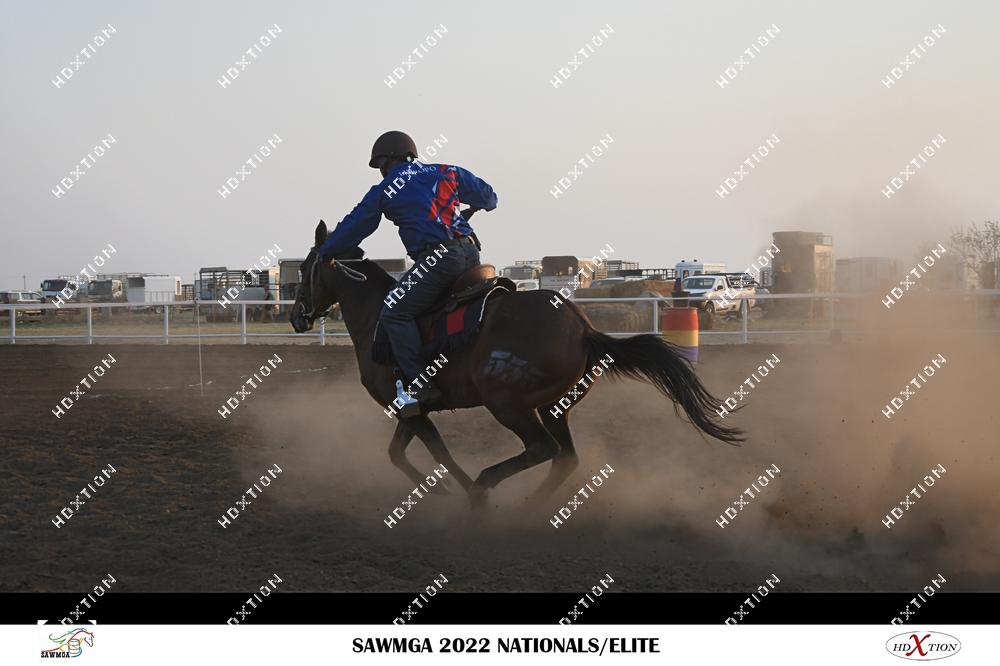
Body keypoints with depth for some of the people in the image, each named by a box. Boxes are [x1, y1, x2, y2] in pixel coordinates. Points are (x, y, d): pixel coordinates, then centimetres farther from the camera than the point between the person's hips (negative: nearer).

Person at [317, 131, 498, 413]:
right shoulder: (447, 173, 21)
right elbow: (487, 195, 30)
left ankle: (420, 385, -17)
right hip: (470, 253, 7)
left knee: (395, 314, -6)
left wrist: (326, 252, 36)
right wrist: (474, 208, 55)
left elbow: (355, 225, 20)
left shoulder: (385, 191, 10)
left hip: (437, 257, -7)